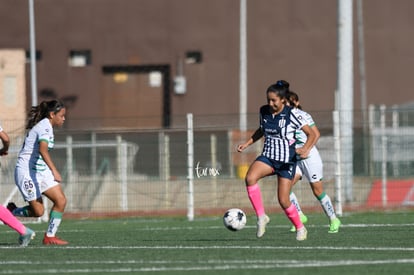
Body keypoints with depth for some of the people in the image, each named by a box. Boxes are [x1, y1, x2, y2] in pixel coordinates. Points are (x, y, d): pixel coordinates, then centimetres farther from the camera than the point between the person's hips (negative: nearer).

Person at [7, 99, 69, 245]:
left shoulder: (45, 126, 12)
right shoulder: (45, 127, -19)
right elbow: (43, 150, -36)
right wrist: (54, 170, -46)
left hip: (41, 171, 10)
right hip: (27, 172, -10)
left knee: (61, 201, -5)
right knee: (38, 211, -6)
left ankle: (50, 236, 0)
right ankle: (11, 211, 21)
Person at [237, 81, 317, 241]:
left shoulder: (291, 114, -13)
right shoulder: (264, 111, 2)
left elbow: (311, 134, -9)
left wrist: (305, 148, -27)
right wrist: (247, 144, 13)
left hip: (287, 161, -4)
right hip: (268, 156, 4)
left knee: (283, 201, -5)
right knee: (250, 178, -28)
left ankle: (300, 228, 22)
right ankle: (261, 217, -17)